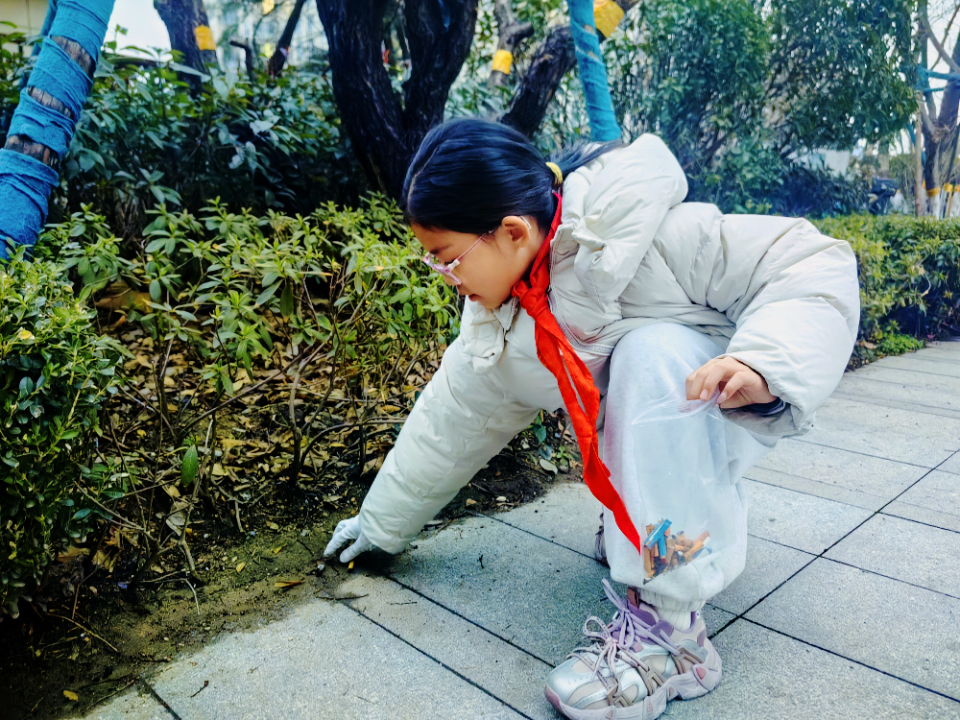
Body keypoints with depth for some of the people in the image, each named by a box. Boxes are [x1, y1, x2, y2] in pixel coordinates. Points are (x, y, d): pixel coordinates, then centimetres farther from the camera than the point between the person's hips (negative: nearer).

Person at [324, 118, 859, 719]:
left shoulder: (648, 234, -28)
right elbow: (447, 425, 4)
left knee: (649, 353, -32)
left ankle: (669, 630, -31)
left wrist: (762, 365, -43)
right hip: (645, 443, 7)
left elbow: (816, 265, -25)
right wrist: (382, 524, 13)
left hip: (736, 410, -7)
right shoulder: (494, 334, -7)